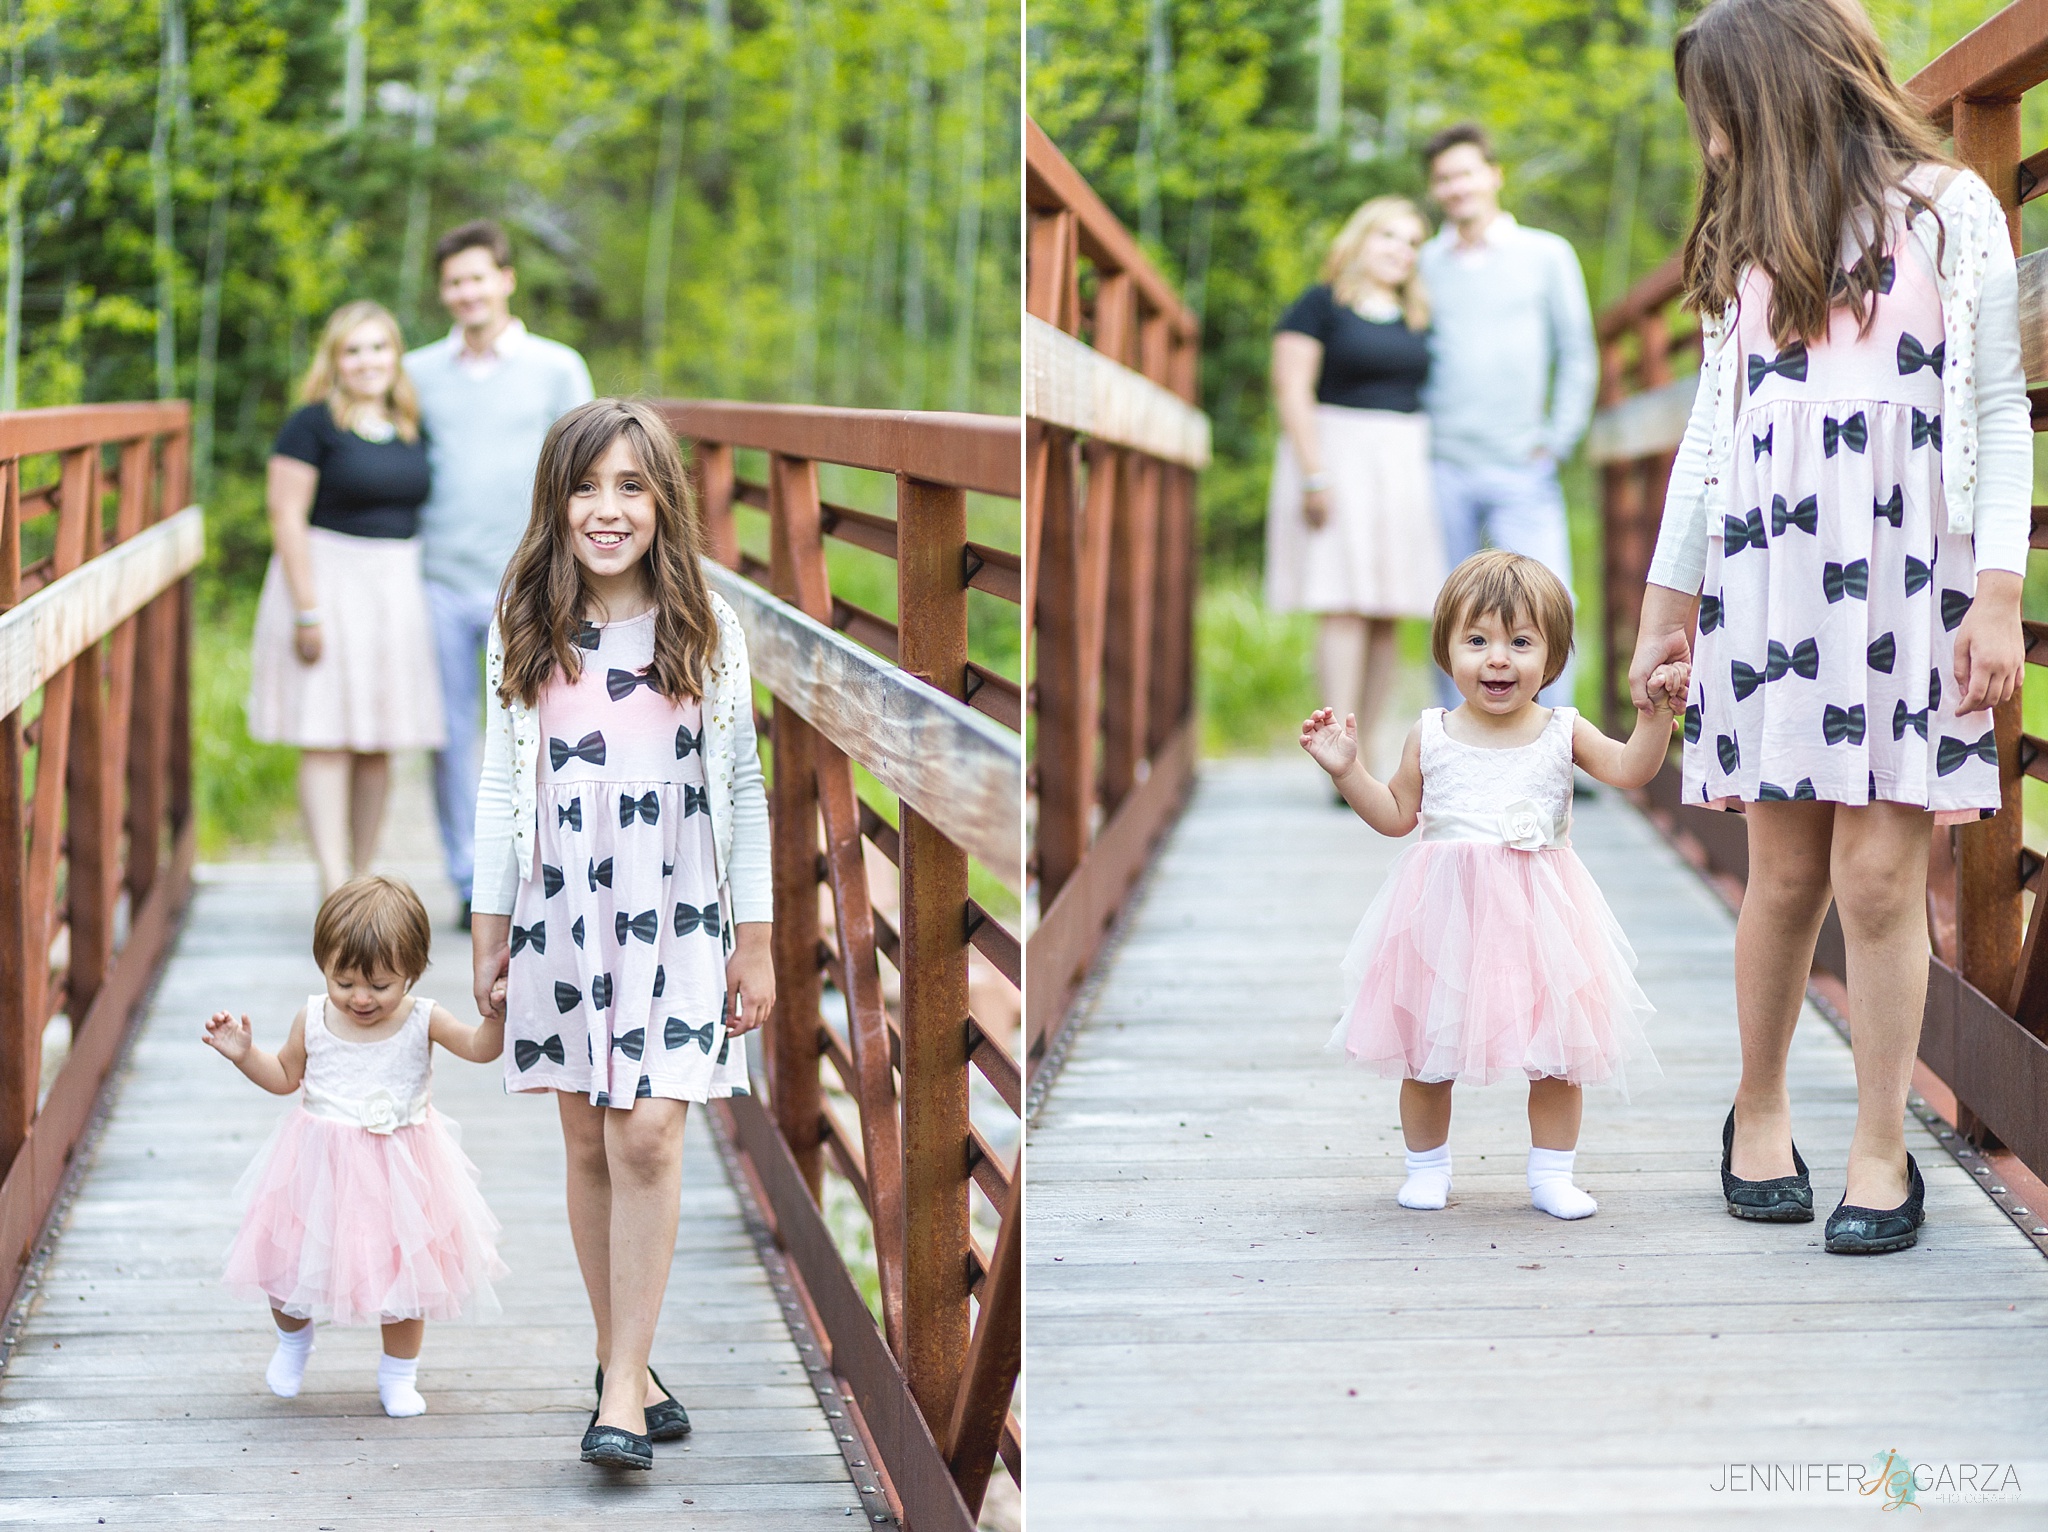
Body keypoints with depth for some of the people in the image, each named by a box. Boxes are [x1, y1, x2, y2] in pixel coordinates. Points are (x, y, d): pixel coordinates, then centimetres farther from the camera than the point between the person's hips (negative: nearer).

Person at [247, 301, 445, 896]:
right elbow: (287, 517, -12)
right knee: (329, 740, -8)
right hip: (329, 582, -6)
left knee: (378, 746, 8)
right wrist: (306, 612, -17)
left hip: (397, 594, 6)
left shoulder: (411, 429, 11)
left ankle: (362, 877, 16)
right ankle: (333, 886, -11)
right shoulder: (313, 424, -8)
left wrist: (427, 599, 13)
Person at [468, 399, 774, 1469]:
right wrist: (491, 933, 7)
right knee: (588, 1146, 5)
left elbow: (742, 789, 4)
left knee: (648, 1139, -12)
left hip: (676, 914, -2)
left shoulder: (706, 626, 1)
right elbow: (499, 787, 9)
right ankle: (627, 1369, 16)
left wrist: (755, 940, 2)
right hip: (559, 908, 2)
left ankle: (622, 1390, -8)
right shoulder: (526, 628, 4)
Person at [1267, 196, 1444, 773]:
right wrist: (1314, 475, -18)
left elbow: (1430, 396, 18)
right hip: (1336, 457, -6)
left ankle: (1363, 752, 5)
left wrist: (1436, 481, 10)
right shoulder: (1320, 306, -2)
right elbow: (1292, 390, -9)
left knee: (1385, 617, 2)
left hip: (1405, 466, 6)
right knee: (1345, 607, -14)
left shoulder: (1417, 320, 15)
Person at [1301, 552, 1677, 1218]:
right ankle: (1427, 1166, 25)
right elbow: (1396, 813, 11)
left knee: (1557, 1053, 4)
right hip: (1447, 914, 0)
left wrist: (1654, 716, -22)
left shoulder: (1562, 732, 1)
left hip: (1538, 913, 0)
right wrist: (1346, 769, 0)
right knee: (1427, 1055, 7)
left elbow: (1630, 769, -8)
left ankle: (1552, 1174, 17)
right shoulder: (1431, 737, 2)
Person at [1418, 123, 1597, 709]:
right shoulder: (1423, 265, 10)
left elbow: (1578, 354, 9)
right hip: (1442, 471, 1)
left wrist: (1557, 439, 0)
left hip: (1521, 471, -1)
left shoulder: (1547, 255, 8)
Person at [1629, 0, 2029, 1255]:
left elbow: (2000, 411, 2)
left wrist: (2001, 591, -5)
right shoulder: (1747, 241, 18)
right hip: (1765, 574, 3)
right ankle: (1760, 1113, 19)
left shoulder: (1950, 210, 5)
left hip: (1905, 579, -3)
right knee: (1786, 873, 1)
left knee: (1879, 875, -7)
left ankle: (1884, 1153, 2)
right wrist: (1669, 598, 21)